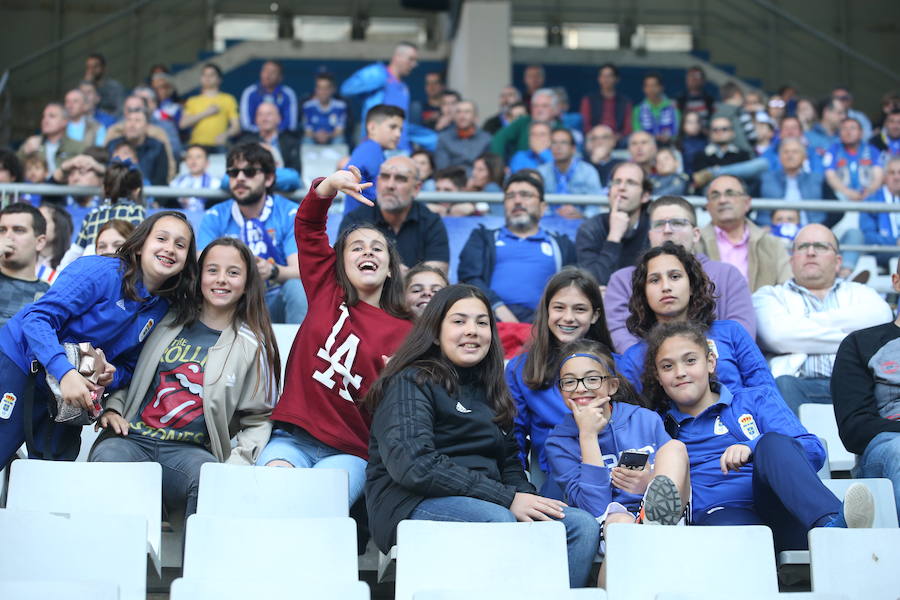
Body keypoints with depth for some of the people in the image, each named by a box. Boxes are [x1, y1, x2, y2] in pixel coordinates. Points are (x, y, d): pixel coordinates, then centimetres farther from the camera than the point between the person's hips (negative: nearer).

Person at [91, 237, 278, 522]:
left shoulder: (252, 345, 11)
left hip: (191, 451, -2)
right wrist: (112, 408, 6)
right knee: (108, 458, -34)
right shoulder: (169, 321, 17)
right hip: (132, 439, 2)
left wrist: (237, 464, -6)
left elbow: (258, 419, 12)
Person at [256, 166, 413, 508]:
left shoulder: (404, 333, 7)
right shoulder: (327, 292, 13)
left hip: (349, 452, -1)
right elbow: (308, 224, 10)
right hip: (292, 438, 1)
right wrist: (330, 185, -8)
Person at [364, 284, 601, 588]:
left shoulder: (488, 391, 23)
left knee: (583, 526, -16)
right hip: (413, 504, -7)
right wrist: (507, 498, -19)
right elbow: (414, 465, -16)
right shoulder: (411, 382, -1)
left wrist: (526, 499, -6)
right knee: (499, 521, -37)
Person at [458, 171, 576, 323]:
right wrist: (497, 307, -11)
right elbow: (468, 277, 9)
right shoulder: (483, 237, 26)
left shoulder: (561, 245, 27)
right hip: (490, 314, 1)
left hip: (536, 318, -1)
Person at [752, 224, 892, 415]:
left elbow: (881, 316, 5)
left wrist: (812, 320, 5)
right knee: (783, 384, -37)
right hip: (801, 383, 0)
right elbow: (778, 334, -1)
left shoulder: (858, 292, 32)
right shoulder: (769, 295, 24)